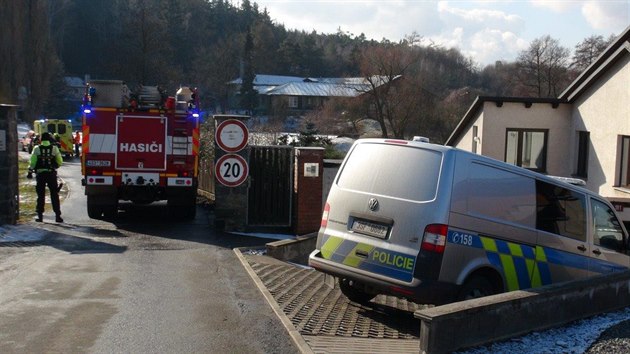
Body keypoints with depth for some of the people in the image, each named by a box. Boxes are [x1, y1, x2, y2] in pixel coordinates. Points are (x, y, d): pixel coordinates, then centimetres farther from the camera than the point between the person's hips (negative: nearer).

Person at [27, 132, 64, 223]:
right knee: (54, 195, 4)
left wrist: (30, 172, 5)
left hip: (40, 173, 1)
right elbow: (60, 162, 1)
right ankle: (57, 215, 2)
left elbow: (32, 162, -3)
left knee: (41, 195, 9)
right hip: (51, 173, -1)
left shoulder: (37, 149, 1)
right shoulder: (54, 148, 0)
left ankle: (40, 215, 9)